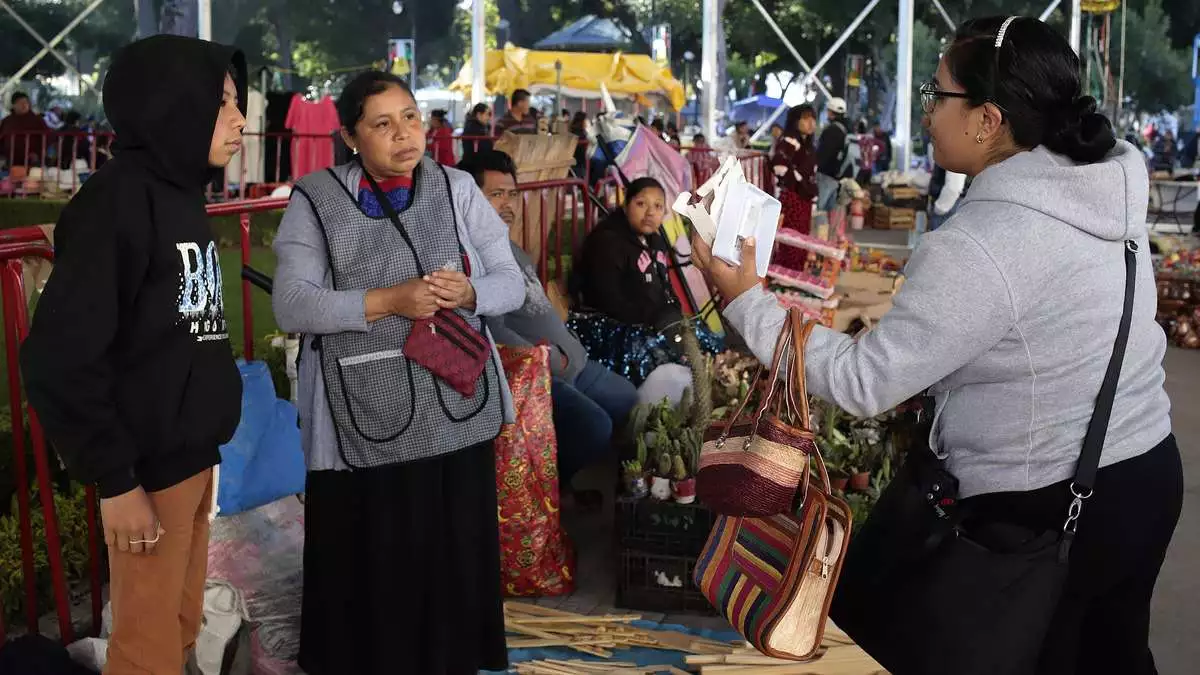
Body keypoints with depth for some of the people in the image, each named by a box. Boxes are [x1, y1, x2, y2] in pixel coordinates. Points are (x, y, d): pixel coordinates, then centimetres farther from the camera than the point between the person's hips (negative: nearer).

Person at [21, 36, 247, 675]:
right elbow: (60, 354, -19)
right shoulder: (119, 199, -15)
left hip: (193, 454, 8)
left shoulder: (181, 193, 12)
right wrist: (113, 479, -18)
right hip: (150, 465, -8)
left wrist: (206, 440, 11)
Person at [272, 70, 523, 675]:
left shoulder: (458, 189, 5)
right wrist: (387, 300, -21)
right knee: (368, 569, 3)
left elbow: (511, 283, 6)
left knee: (452, 557, 9)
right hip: (362, 421, -2)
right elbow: (291, 306, -10)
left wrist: (469, 293, -15)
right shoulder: (316, 199, -2)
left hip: (456, 410, 2)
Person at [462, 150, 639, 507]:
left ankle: (566, 474, 29)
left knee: (633, 403, 20)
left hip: (573, 362, 11)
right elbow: (494, 333, -24)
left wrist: (561, 350, 7)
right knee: (594, 426, -27)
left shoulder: (511, 249, 15)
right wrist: (552, 362, -12)